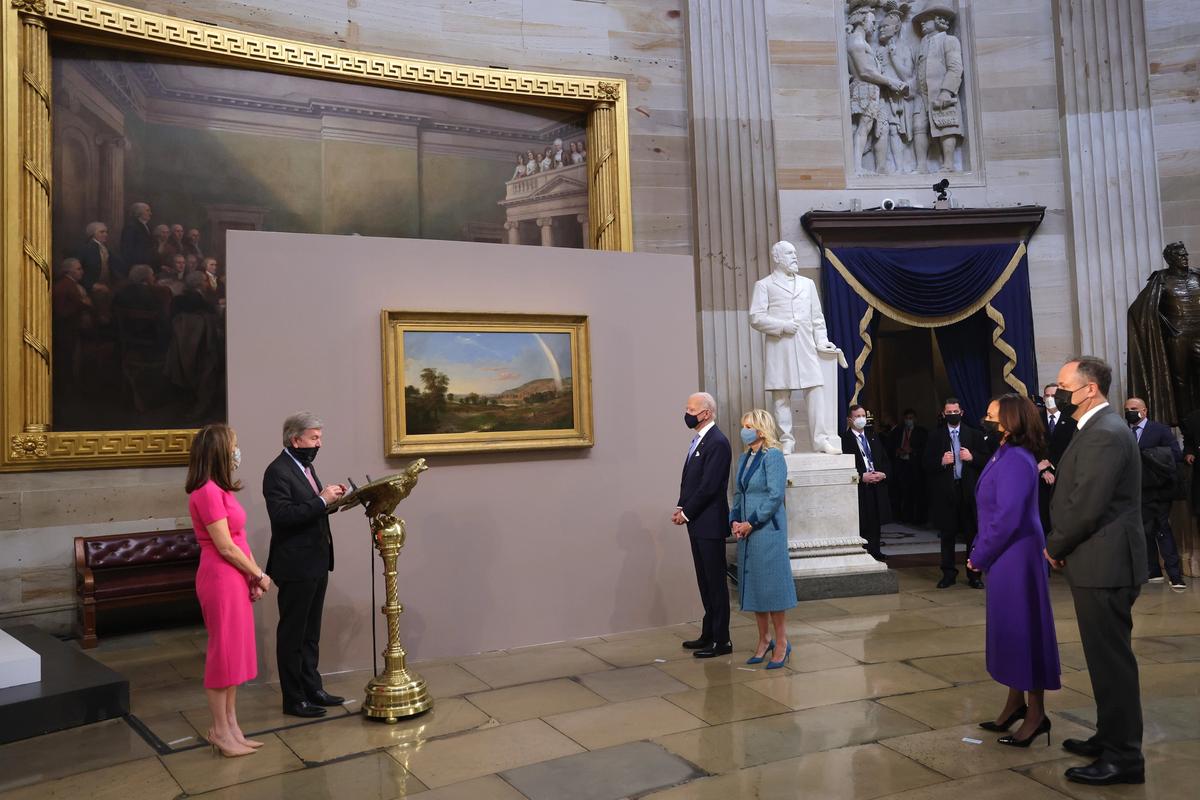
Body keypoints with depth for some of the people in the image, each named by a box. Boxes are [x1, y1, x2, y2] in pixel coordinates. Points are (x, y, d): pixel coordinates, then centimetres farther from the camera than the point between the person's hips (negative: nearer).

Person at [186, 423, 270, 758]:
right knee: (223, 652, 1)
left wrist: (254, 575, 1)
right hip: (221, 580, -9)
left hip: (236, 579, 10)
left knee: (235, 652, 14)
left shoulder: (221, 490, 12)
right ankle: (220, 731, 13)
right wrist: (259, 575, -8)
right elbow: (225, 547, -18)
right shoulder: (207, 492, -18)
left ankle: (231, 725, 24)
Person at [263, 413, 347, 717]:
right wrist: (321, 500, -26)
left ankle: (312, 689, 28)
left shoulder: (304, 466, 13)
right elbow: (282, 515, -26)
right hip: (296, 566, -9)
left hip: (316, 563, 9)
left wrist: (329, 496, 0)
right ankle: (293, 699, 12)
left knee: (310, 632, 18)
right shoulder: (278, 471, -16)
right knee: (292, 634, 3)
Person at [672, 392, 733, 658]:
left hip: (710, 524, -9)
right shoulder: (699, 440, 13)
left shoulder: (717, 442, -16)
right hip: (697, 524, 9)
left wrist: (686, 512, -12)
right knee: (705, 582, 16)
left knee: (715, 582, 0)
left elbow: (709, 486, -20)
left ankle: (721, 640, 8)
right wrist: (681, 508, 3)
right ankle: (709, 634, 27)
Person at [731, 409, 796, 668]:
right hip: (746, 531, 8)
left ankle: (781, 644, 9)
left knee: (772, 584, -2)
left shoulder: (773, 456, -10)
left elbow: (775, 496, -17)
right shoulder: (744, 458, 12)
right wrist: (734, 521, 2)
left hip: (768, 529, -7)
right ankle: (764, 641, 22)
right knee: (752, 584, 11)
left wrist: (751, 523, -16)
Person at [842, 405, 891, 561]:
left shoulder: (873, 437, 16)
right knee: (860, 527, -7)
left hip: (877, 488, 6)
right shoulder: (845, 439, -5)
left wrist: (883, 474, -2)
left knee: (875, 525, 8)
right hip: (858, 489, -6)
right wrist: (861, 477, -16)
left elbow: (885, 460, 17)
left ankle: (875, 554, 16)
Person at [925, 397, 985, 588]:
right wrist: (941, 462, -14)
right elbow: (927, 465, 3)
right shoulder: (935, 436, 6)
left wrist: (972, 458, -11)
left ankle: (973, 575, 11)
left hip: (969, 491, 0)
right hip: (945, 491, 0)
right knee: (947, 535, 6)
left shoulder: (974, 435, 8)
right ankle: (948, 574, 15)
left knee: (972, 534, 2)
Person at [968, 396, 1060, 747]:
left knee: (1021, 629, 0)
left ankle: (1036, 714, 12)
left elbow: (1007, 518, -24)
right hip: (1005, 557, 10)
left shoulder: (1016, 461, -20)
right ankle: (1016, 702, 30)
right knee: (1009, 627, 17)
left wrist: (979, 557, -13)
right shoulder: (1005, 454, 9)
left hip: (1016, 557, -10)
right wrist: (980, 552, 10)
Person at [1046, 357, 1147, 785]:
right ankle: (1111, 738, 31)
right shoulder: (1100, 428, 14)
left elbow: (1086, 506, -23)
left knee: (1111, 660, -1)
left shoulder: (1104, 433, -19)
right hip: (1099, 563, 10)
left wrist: (1054, 546, -8)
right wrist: (1061, 545, 7)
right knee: (1108, 657, 18)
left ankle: (1123, 757, 9)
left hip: (1103, 565, -10)